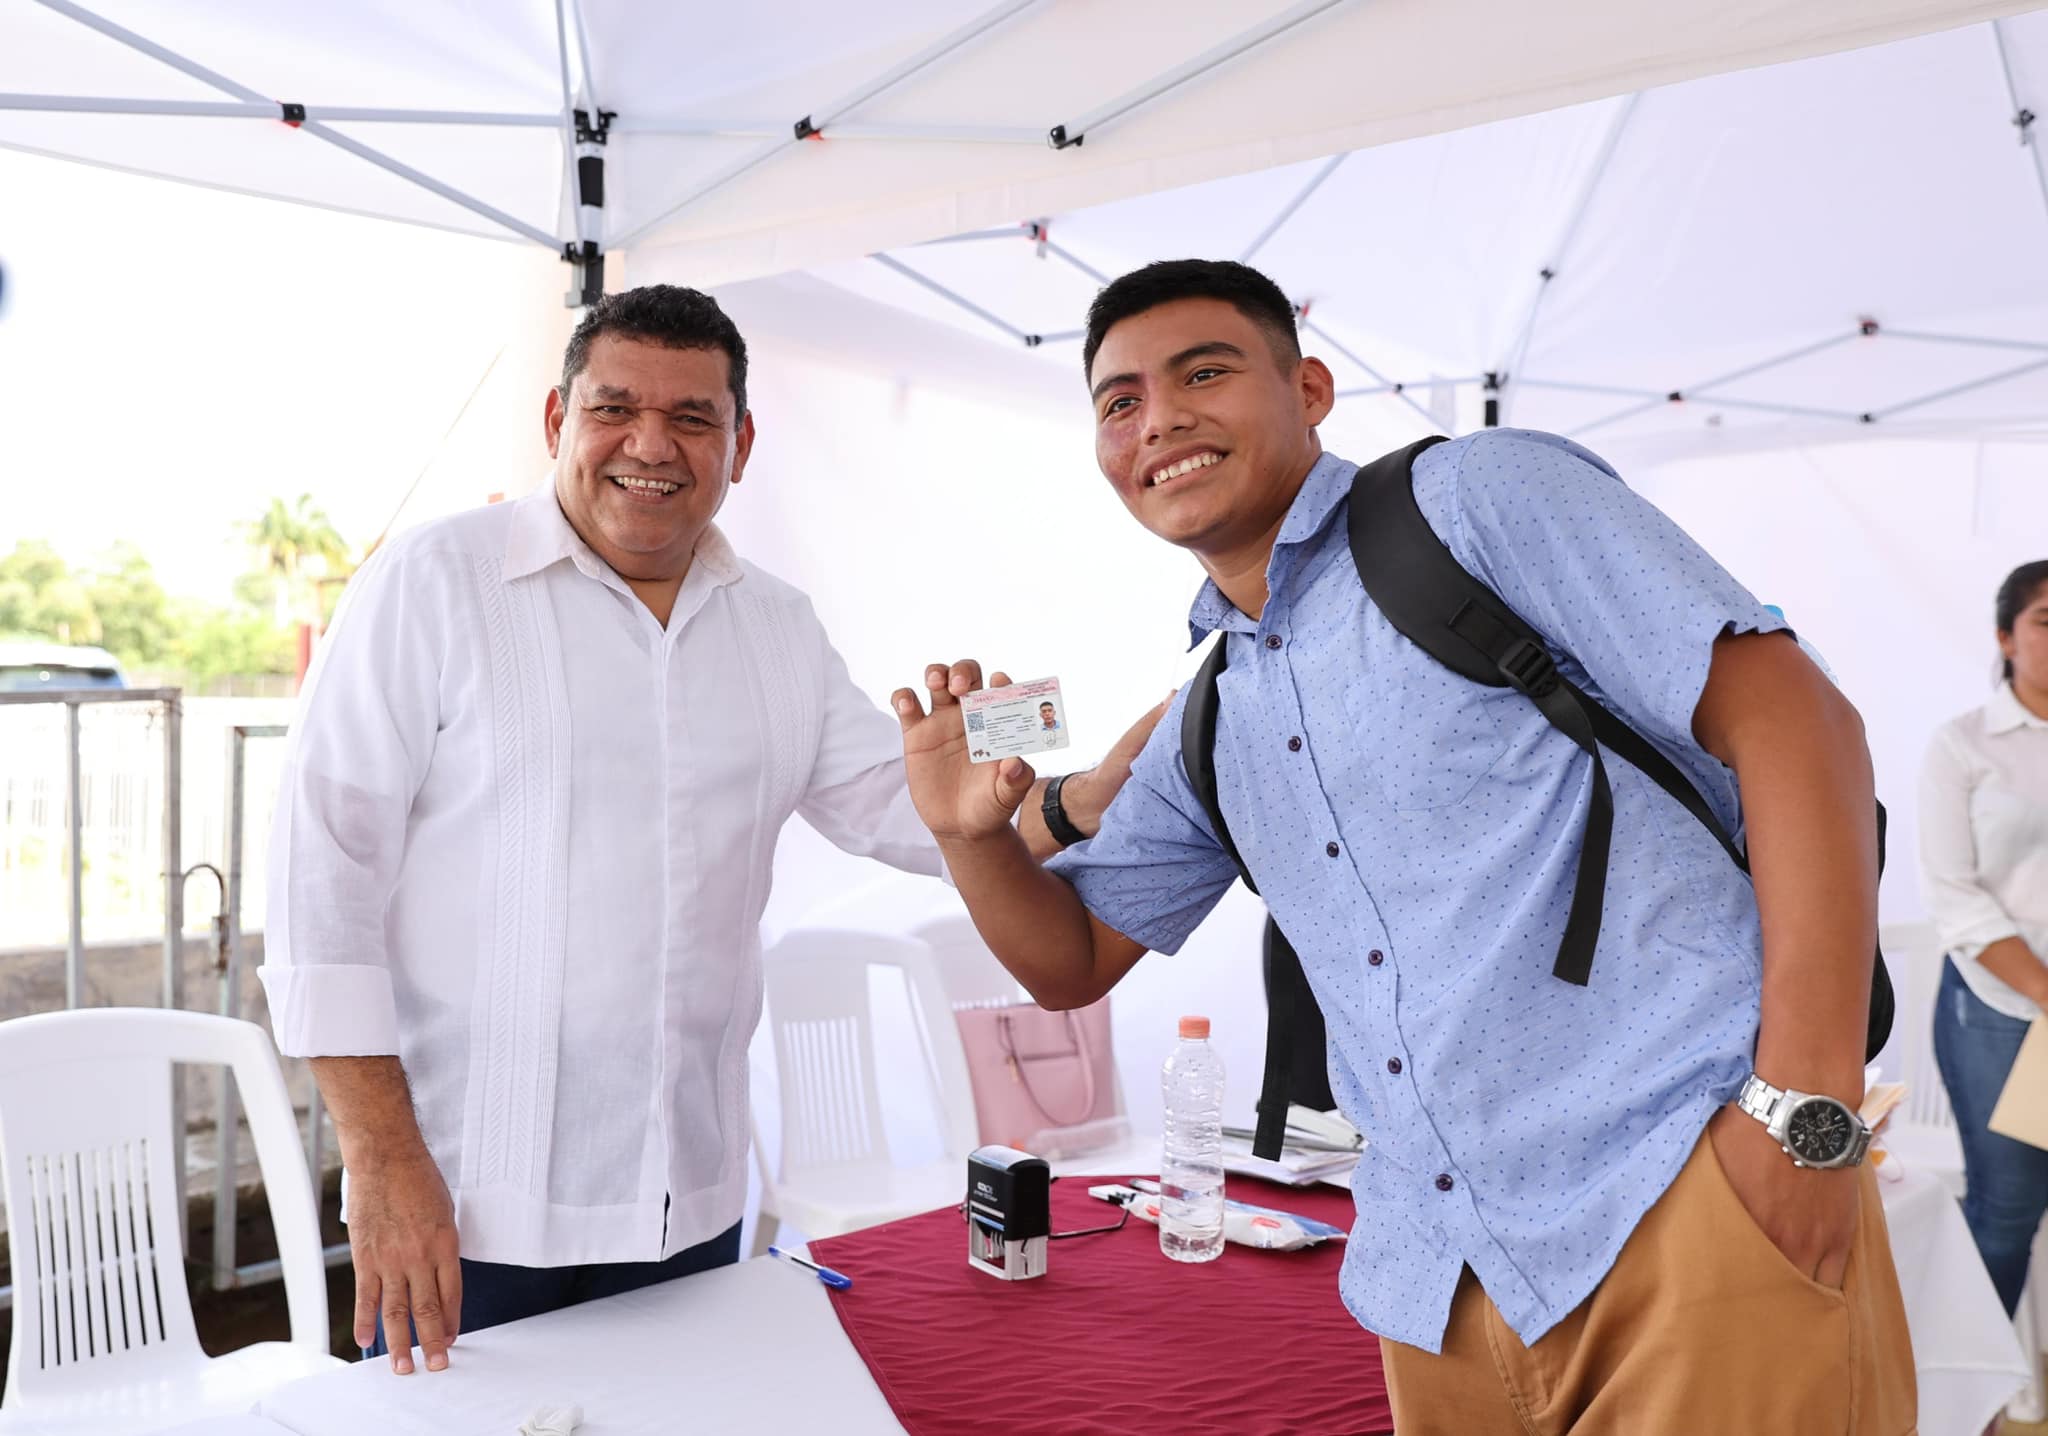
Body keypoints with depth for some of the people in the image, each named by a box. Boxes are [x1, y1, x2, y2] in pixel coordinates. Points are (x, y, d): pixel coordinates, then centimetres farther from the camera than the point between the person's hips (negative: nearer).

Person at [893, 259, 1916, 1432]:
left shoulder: (1480, 497, -3)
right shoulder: (1204, 730, 16)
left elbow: (1789, 720, -11)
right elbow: (1071, 964, 22)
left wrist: (1808, 1105, -18)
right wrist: (970, 832, 0)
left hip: (1686, 1193, -6)